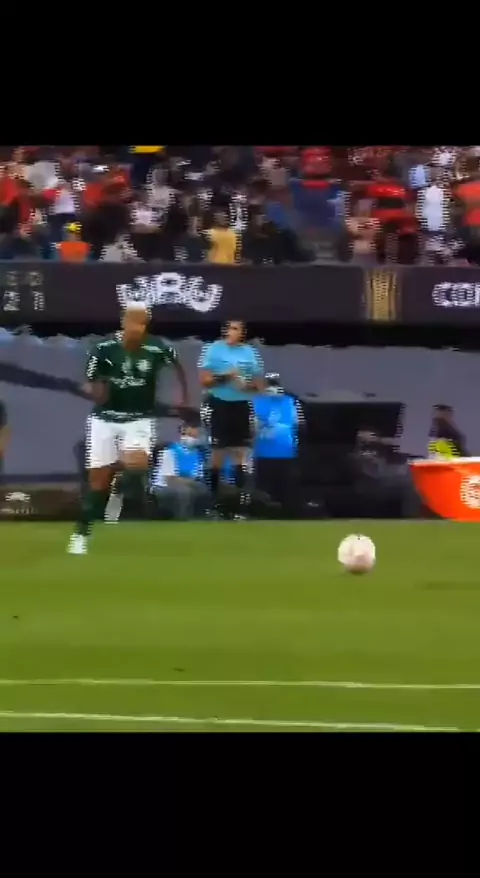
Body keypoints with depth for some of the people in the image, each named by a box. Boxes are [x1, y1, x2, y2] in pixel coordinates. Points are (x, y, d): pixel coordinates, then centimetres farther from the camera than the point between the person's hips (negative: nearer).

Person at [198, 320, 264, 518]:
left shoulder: (250, 352, 7)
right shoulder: (213, 349, -4)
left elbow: (259, 384, 12)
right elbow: (204, 381, -7)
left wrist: (248, 385, -9)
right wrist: (225, 377, -20)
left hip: (242, 406, 3)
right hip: (220, 405, -3)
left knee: (241, 452, 2)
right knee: (218, 452, 0)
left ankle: (242, 500, 3)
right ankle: (213, 498, 8)